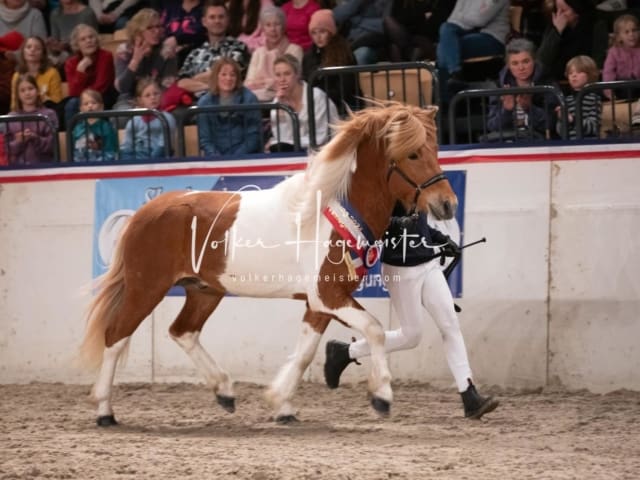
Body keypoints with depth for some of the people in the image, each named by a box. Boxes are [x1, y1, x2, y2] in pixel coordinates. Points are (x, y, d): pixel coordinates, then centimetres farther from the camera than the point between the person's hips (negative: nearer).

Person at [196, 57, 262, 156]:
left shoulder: (249, 99, 0)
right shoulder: (204, 103, 5)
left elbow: (253, 136, -2)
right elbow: (204, 139, 4)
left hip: (246, 157, -1)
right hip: (216, 159, 1)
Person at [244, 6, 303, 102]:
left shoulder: (294, 50, 3)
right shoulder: (258, 52, 19)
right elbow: (249, 84, 11)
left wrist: (264, 82, 6)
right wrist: (270, 82, -6)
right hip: (255, 97, 4)